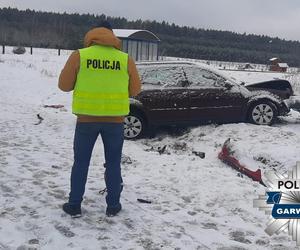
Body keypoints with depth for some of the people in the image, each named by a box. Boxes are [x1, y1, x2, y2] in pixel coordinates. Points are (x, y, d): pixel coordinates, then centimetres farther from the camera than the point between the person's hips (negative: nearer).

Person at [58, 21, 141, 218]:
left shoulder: (79, 56, -2)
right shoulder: (126, 59, 0)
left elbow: (64, 85, 1)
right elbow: (135, 90, 6)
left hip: (87, 118, 0)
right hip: (115, 119, 1)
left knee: (81, 162, 12)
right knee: (113, 164, 12)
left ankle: (74, 205, 19)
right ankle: (113, 206, 19)